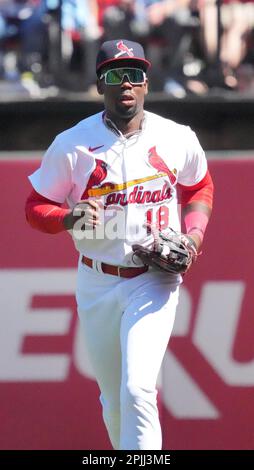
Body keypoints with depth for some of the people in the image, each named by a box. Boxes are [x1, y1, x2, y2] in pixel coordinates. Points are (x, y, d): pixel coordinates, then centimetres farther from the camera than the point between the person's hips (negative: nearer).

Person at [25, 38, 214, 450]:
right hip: (97, 283, 2)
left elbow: (200, 188, 17)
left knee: (137, 389, -19)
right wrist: (68, 218, -23)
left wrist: (194, 234, -1)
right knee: (114, 400, 11)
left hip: (155, 281, -1)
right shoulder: (71, 145, -6)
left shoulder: (178, 139, -2)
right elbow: (35, 206, -1)